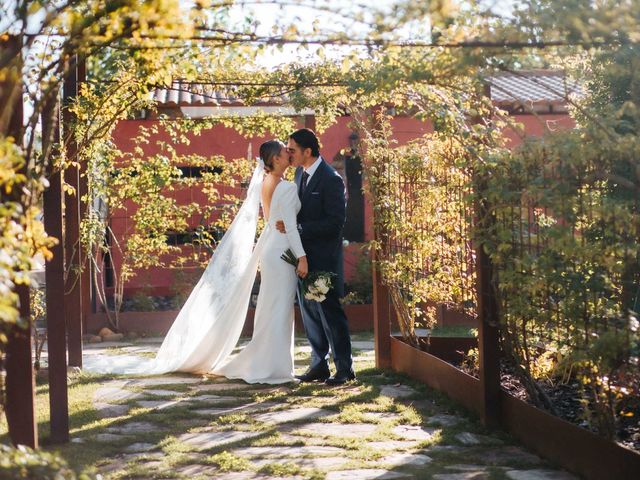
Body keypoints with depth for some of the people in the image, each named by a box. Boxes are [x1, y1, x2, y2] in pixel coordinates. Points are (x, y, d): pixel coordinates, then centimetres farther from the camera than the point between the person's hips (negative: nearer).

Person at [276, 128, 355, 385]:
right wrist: (288, 224, 0)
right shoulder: (300, 173, 9)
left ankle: (344, 368, 7)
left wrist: (297, 228, -23)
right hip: (304, 255, 8)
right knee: (309, 310, 12)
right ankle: (319, 365, 20)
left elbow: (335, 222, -21)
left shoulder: (331, 180, -16)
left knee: (329, 311, -3)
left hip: (323, 258, -8)